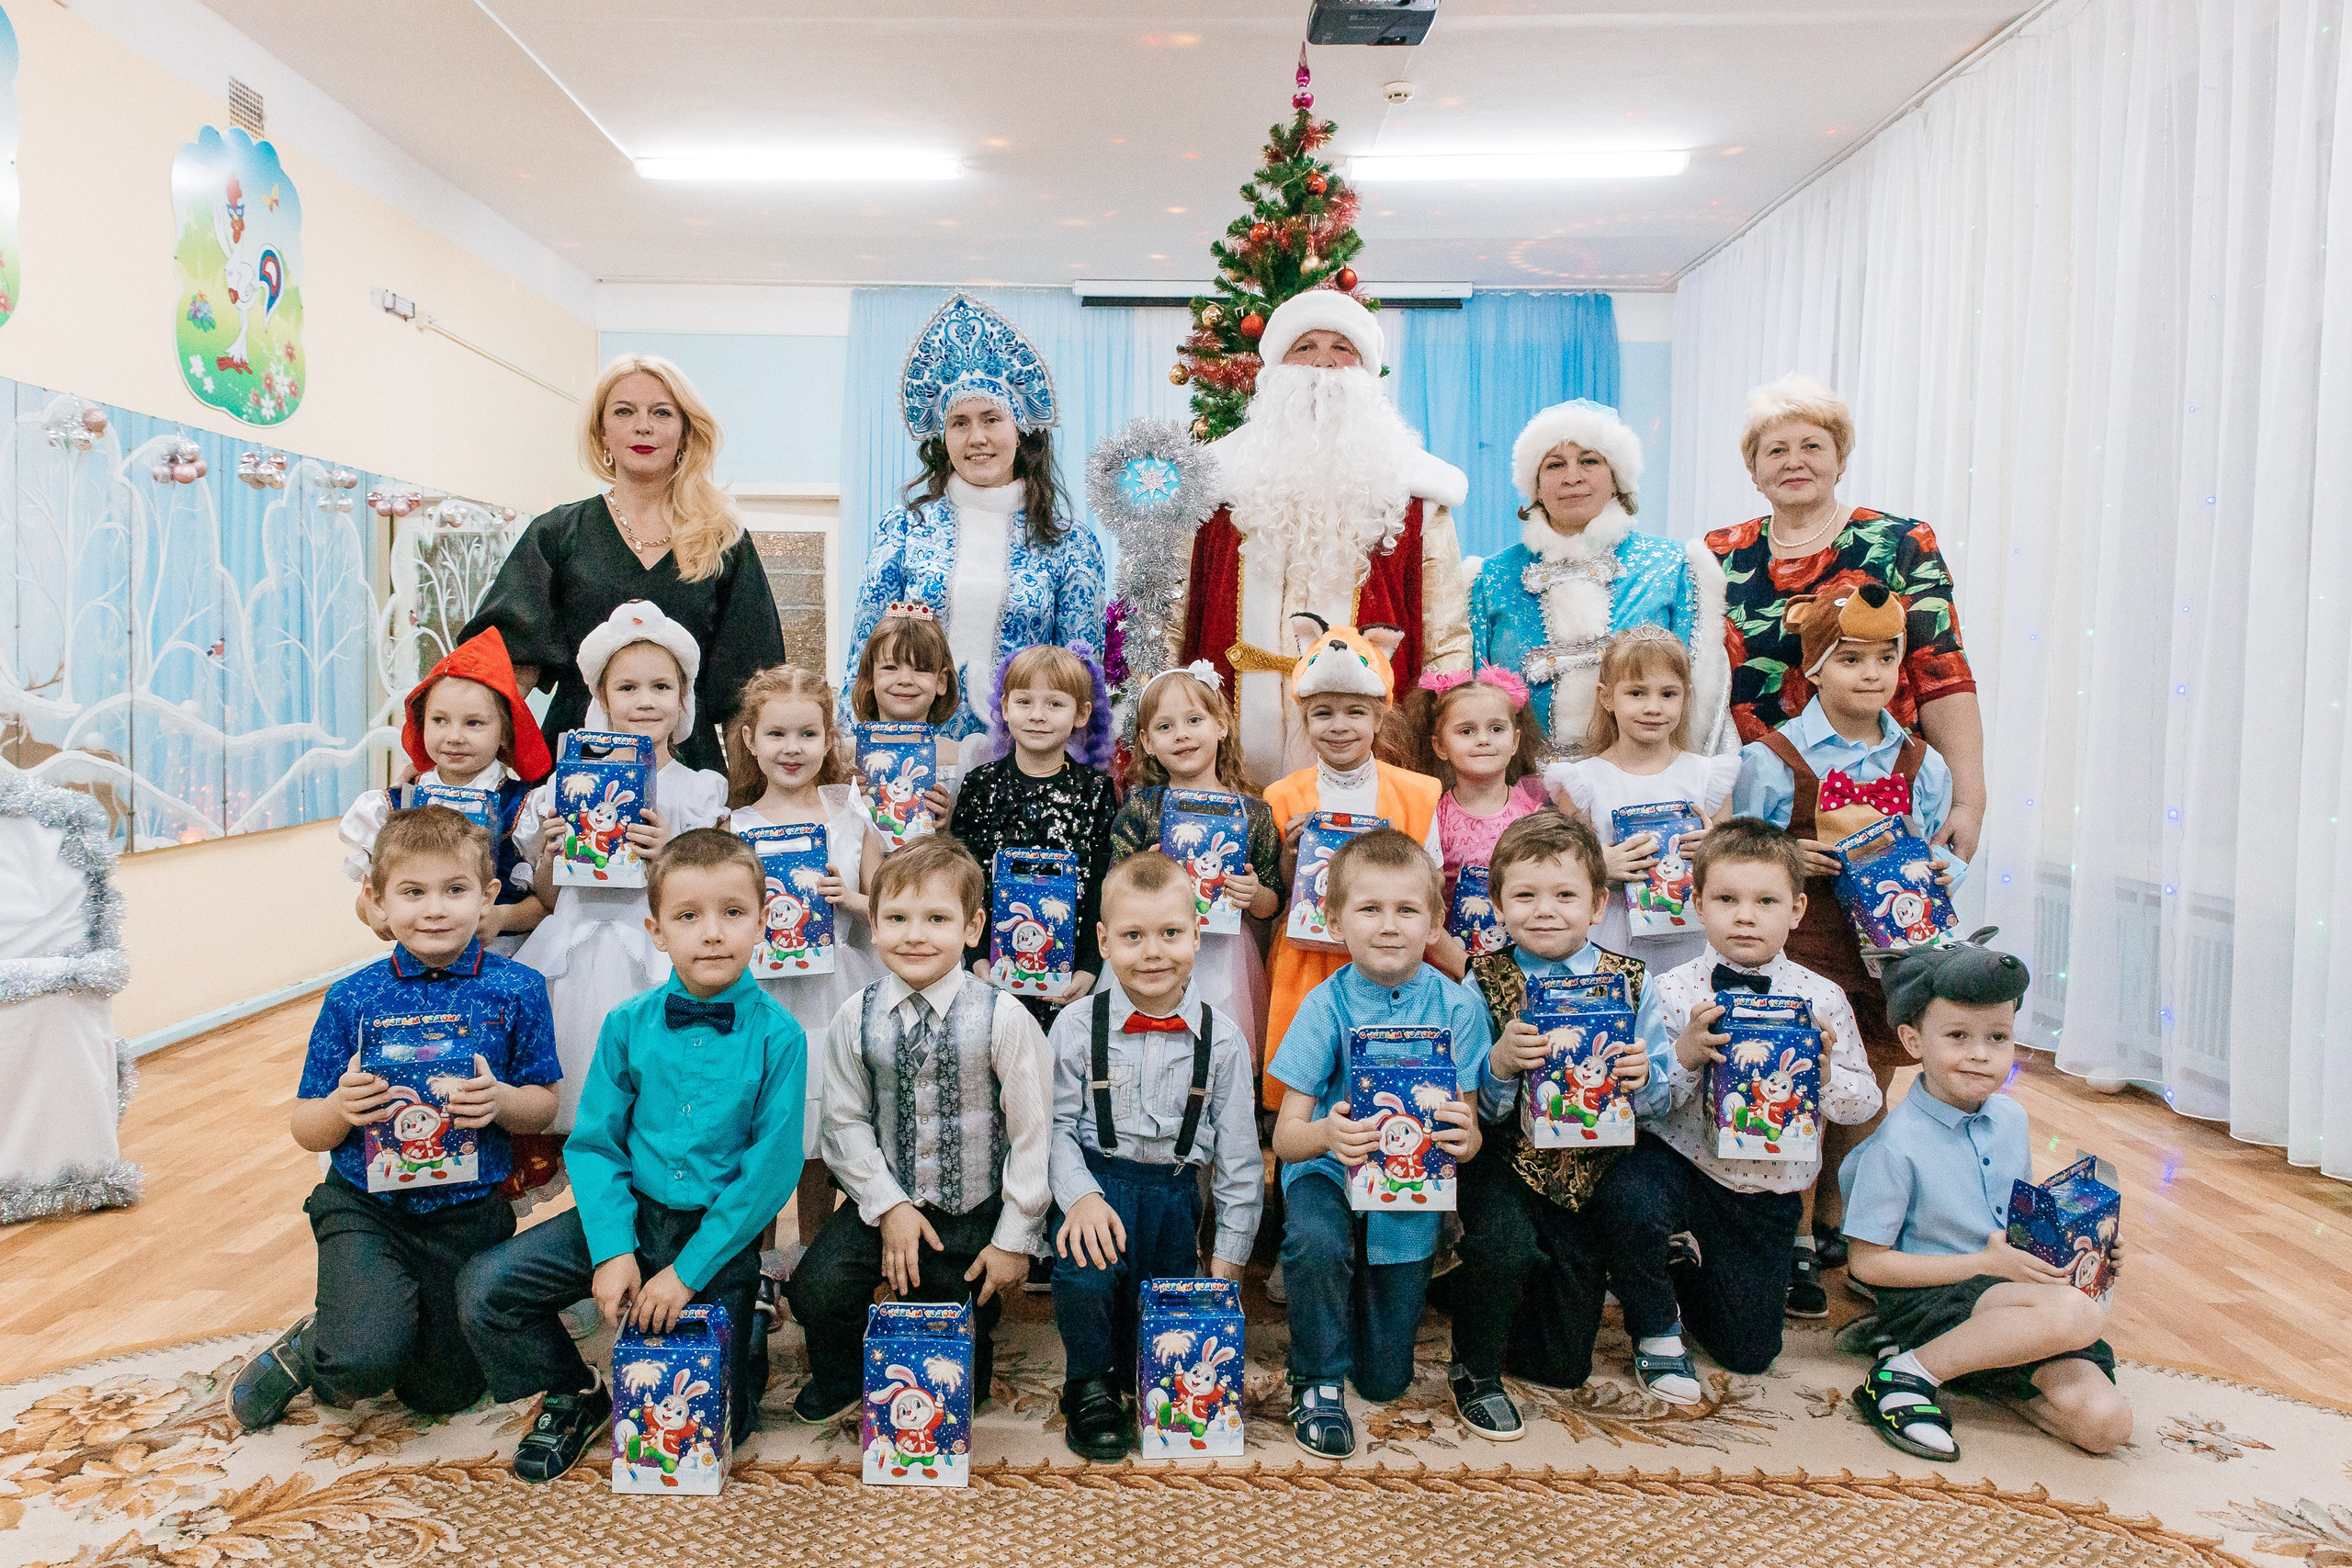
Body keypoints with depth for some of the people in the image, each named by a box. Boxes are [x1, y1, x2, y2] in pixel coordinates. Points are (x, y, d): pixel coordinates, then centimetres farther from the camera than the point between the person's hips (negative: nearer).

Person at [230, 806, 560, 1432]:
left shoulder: (516, 990, -7)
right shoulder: (352, 999, -5)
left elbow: (544, 1105, -1)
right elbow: (305, 1130, 1)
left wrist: (502, 1101, -23)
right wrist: (341, 1108, -21)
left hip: (468, 1214, 1)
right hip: (365, 1207, -1)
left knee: (444, 1394, 11)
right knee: (370, 1357, -25)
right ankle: (308, 1350, 11)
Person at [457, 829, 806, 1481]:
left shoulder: (777, 1036, -14)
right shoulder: (629, 1025, -4)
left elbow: (773, 1169, -13)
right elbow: (595, 1143, -2)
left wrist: (689, 1269, -15)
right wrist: (612, 1250, -14)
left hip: (720, 1231, -3)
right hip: (630, 1213, 3)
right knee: (485, 1288, -11)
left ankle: (747, 1354, 27)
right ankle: (575, 1395, 15)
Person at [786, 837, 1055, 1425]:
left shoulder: (1003, 1018, -16)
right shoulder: (856, 1018, -7)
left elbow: (1033, 1133, -11)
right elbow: (846, 1120, -1)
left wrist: (1015, 1239, -9)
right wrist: (888, 1204, -11)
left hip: (973, 1214, -2)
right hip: (885, 1200, 2)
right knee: (815, 1290, -17)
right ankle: (839, 1381, 15)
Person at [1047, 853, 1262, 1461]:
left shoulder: (1221, 1039, -5)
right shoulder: (1077, 1027, -8)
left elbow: (1238, 1155, 2)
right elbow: (1057, 1125, -4)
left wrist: (1228, 1257, 3)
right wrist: (1081, 1195, -21)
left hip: (1176, 1190, 2)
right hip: (1101, 1180, -2)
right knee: (1084, 1277, -29)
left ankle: (1135, 1378, 46)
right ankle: (1088, 1384, 2)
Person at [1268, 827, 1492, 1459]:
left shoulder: (1456, 1007, -11)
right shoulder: (1327, 1005, -14)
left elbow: (1468, 1131, -7)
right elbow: (1286, 1135, -16)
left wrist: (1464, 1136, -32)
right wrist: (1325, 1134, -39)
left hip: (1411, 1191, 2)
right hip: (1331, 1171, -1)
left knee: (1386, 1382, 7)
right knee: (1314, 1241, -37)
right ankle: (1316, 1382, -8)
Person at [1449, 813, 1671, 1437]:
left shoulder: (1629, 981, -3)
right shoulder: (1485, 982, -7)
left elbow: (1661, 1096, 0)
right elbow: (1474, 1108, -9)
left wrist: (1642, 1077, -23)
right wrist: (1500, 1063, -29)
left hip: (1591, 1165, 2)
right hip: (1506, 1158, -2)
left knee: (1564, 1365, 7)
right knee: (1507, 1246, -34)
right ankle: (1474, 1370, -3)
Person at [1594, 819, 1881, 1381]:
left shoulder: (1822, 998, -6)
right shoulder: (1670, 991, -11)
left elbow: (1864, 1103, 0)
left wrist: (1825, 1075, -21)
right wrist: (1686, 1055, -30)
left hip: (1769, 1190, 2)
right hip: (1681, 1160, -2)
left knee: (1748, 1351, 7)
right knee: (1628, 1197, -37)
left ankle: (1692, 1272, 43)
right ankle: (1657, 1327, -4)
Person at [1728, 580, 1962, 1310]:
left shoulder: (1922, 765, 8)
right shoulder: (1771, 760, -5)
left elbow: (1938, 854, 17)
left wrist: (1939, 873, -5)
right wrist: (1789, 859, -21)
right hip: (1800, 952, -4)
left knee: (1867, 1098, 11)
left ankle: (1837, 1225, 30)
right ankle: (1795, 1246, 12)